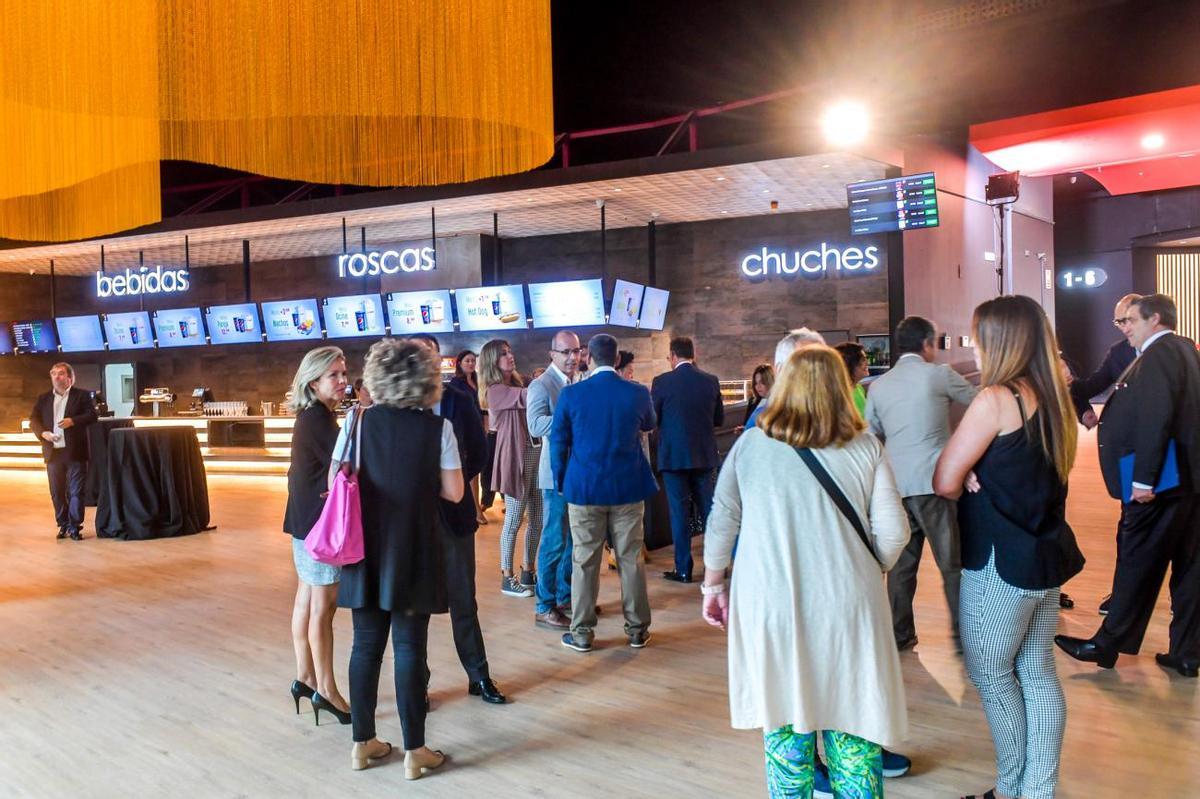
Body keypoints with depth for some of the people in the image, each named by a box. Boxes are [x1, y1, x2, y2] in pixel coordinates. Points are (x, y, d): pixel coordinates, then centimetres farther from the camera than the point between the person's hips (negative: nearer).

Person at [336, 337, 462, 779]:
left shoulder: (361, 422, -2)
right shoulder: (438, 427, -9)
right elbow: (453, 492, -7)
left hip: (368, 547, 3)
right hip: (414, 550, -2)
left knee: (366, 644, 12)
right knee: (409, 647, 4)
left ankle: (363, 743, 23)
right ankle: (414, 751, 12)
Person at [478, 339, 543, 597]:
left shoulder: (518, 383, 15)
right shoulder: (495, 391, -10)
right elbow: (531, 397, -20)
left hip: (536, 453, 7)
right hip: (515, 458, -7)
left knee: (537, 520, 11)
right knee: (513, 521, 0)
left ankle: (528, 572, 23)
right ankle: (507, 579, 11)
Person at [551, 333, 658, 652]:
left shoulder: (571, 394, -7)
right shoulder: (638, 393, -4)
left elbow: (558, 442, 0)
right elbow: (649, 425, 17)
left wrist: (561, 482, 11)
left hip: (584, 489, -1)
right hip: (628, 487, 1)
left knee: (584, 561, 7)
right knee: (631, 559, 9)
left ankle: (582, 633, 14)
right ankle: (637, 630, 18)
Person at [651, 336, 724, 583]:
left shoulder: (661, 382, -10)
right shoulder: (711, 381, 0)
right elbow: (719, 419, 8)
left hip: (674, 456, -3)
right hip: (704, 455, 3)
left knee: (680, 513, 3)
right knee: (708, 508, 13)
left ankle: (683, 569, 8)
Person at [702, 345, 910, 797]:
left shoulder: (750, 444, 0)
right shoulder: (866, 448, -1)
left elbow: (721, 522, 3)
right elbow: (893, 532, -3)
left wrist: (713, 585, 16)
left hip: (769, 607, 0)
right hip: (846, 607, 0)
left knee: (784, 728, 14)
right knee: (852, 732, 14)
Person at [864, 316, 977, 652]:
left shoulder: (878, 385, 10)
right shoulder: (939, 374, -2)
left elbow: (872, 436, 15)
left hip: (895, 482, 5)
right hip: (933, 481, -4)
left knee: (901, 562, 12)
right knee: (953, 562, 4)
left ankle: (899, 634, 18)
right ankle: (963, 634, 9)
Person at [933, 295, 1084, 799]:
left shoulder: (996, 398, -20)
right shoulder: (1051, 398, 6)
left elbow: (945, 482, -18)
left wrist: (968, 481, 1)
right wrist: (980, 478, -5)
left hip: (1001, 566, -8)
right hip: (1046, 554, 8)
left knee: (991, 675, 9)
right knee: (1037, 672, 16)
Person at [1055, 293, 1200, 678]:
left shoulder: (1158, 355, -14)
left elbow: (1155, 419, -23)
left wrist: (1143, 479, -22)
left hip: (1159, 483, -9)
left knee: (1137, 563, 0)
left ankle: (1109, 644, 10)